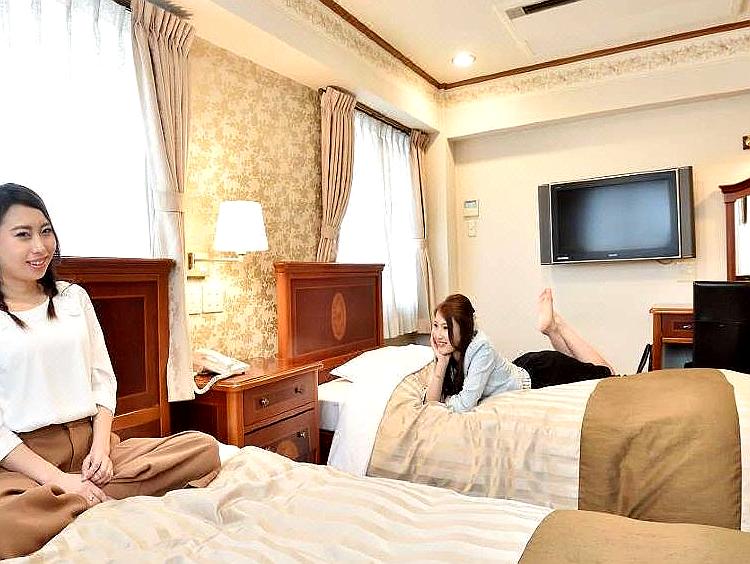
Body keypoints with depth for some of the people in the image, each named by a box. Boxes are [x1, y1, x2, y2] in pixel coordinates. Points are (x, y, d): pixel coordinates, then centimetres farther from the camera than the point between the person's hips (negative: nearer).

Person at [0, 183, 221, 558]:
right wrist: (58, 479, -16)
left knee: (204, 447, -15)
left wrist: (100, 448, -6)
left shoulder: (73, 297, 12)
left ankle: (91, 494, -19)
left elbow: (103, 380, 10)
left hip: (90, 444, 5)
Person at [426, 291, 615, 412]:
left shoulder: (481, 348, -37)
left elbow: (464, 404, -41)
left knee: (605, 372, 15)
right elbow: (431, 402, -19)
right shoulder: (448, 350, -17)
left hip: (541, 372, -6)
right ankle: (552, 328, 27)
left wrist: (446, 399, -22)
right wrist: (442, 361, -29)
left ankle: (555, 325, 19)